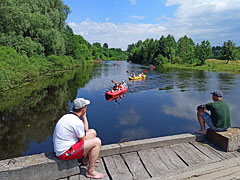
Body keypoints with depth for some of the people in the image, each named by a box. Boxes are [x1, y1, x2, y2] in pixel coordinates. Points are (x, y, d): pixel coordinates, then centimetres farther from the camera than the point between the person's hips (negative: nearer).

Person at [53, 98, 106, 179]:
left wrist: (84, 116, 5)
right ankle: (90, 172, -5)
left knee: (92, 132, 13)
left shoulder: (68, 116, 5)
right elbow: (84, 140, -13)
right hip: (65, 152, -10)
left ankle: (86, 159, 27)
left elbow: (86, 130, 13)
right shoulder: (77, 122, -26)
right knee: (97, 141, -16)